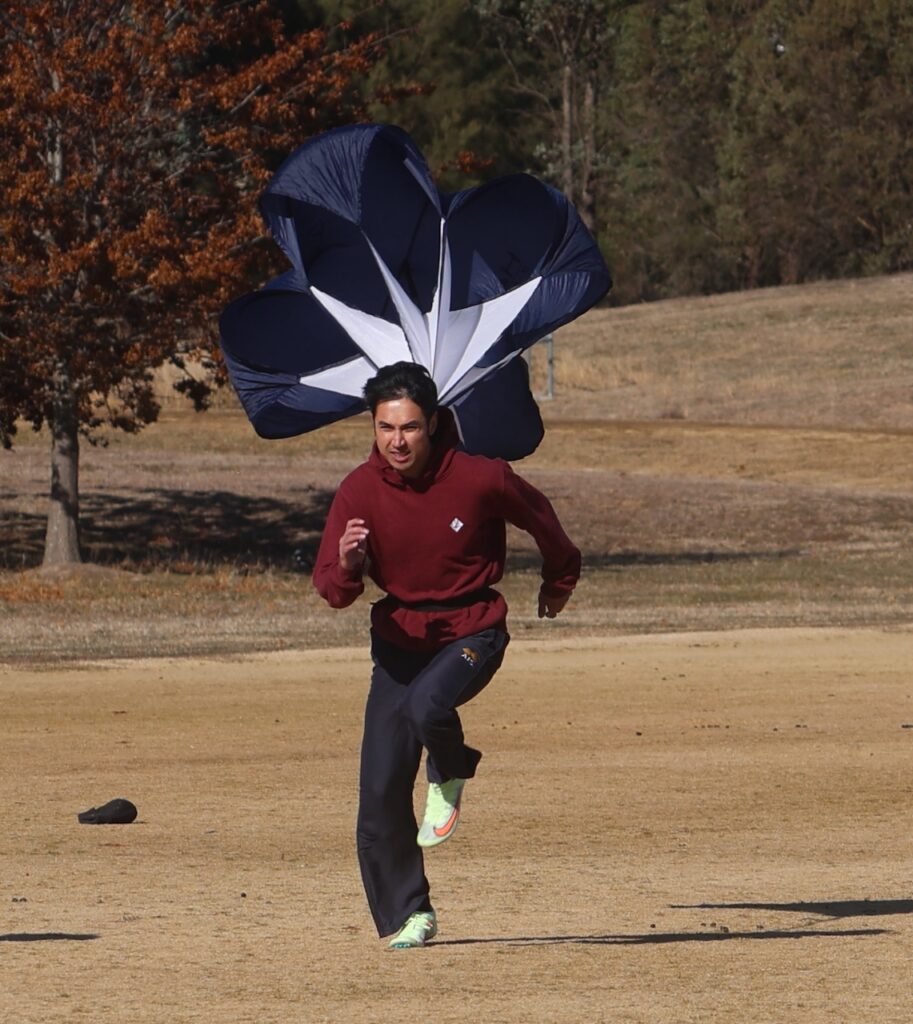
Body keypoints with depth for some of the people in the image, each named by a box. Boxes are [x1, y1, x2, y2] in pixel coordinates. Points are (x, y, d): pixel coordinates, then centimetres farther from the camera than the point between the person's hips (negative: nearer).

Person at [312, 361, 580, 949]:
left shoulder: (480, 479, -15)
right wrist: (347, 564, -36)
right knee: (381, 791, -3)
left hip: (472, 630, -3)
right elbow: (332, 591, -11)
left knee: (427, 705, -35)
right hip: (399, 635, 3)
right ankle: (407, 918, 11)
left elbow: (538, 517, 7)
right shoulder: (360, 491, -10)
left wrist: (560, 579, 25)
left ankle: (450, 778, 1)